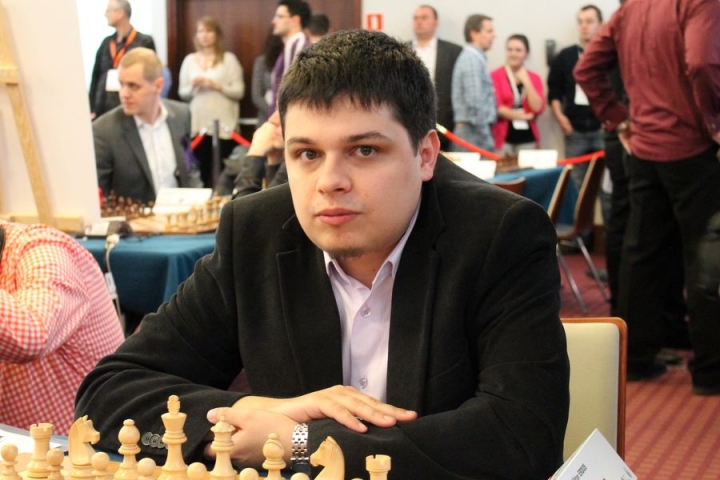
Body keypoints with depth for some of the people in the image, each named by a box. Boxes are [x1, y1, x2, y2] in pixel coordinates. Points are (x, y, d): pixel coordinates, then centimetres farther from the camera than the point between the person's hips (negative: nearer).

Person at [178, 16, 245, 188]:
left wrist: (216, 85, -16)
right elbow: (182, 93, 12)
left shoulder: (228, 59, 2)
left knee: (221, 171, -4)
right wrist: (193, 86, -8)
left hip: (223, 125, -3)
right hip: (198, 125, 3)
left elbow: (239, 91, -4)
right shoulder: (189, 60, 11)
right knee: (203, 170, 3)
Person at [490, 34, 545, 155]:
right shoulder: (495, 76, -1)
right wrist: (524, 116, -4)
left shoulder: (534, 78, 10)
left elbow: (538, 108, -1)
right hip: (504, 139, -3)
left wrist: (526, 82, -5)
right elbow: (497, 107, -8)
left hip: (528, 139, 3)